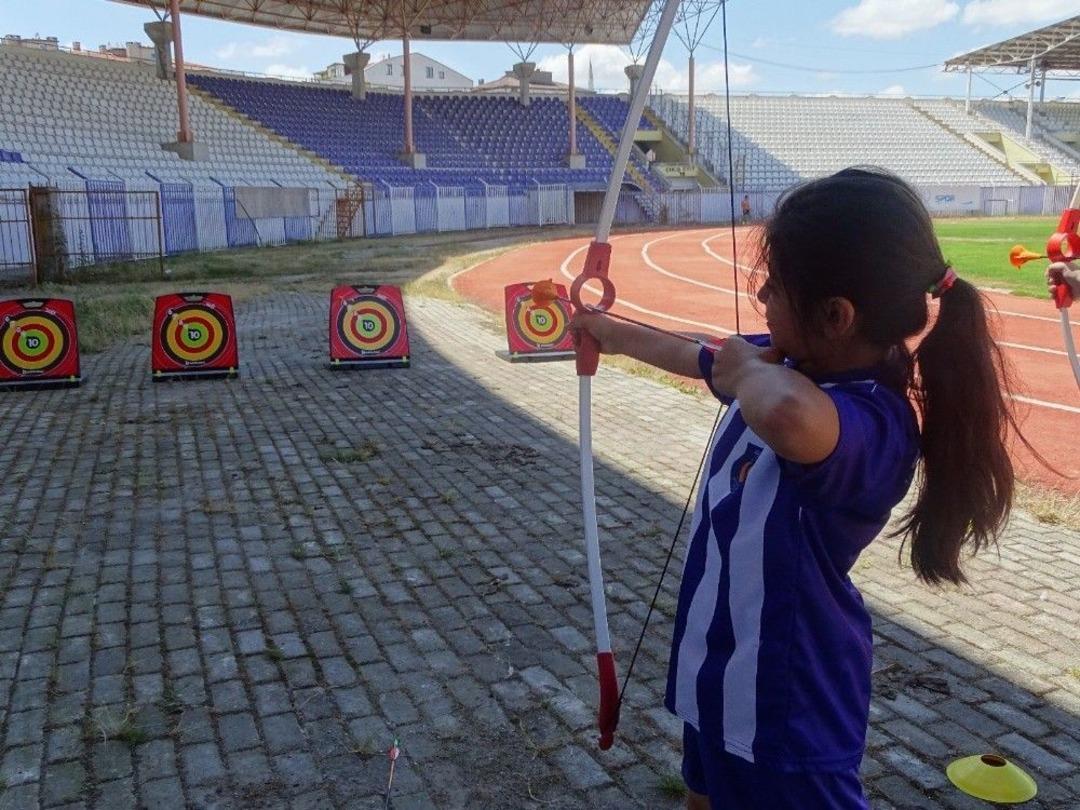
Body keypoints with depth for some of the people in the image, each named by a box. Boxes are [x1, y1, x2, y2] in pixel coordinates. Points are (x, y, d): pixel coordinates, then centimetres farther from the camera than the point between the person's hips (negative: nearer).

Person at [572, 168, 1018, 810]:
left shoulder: (874, 424, -32)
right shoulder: (790, 367, -4)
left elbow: (789, 416, -57)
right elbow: (698, 356, 17)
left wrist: (749, 368, -33)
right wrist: (616, 333, 34)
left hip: (786, 703, -9)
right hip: (721, 668, 9)